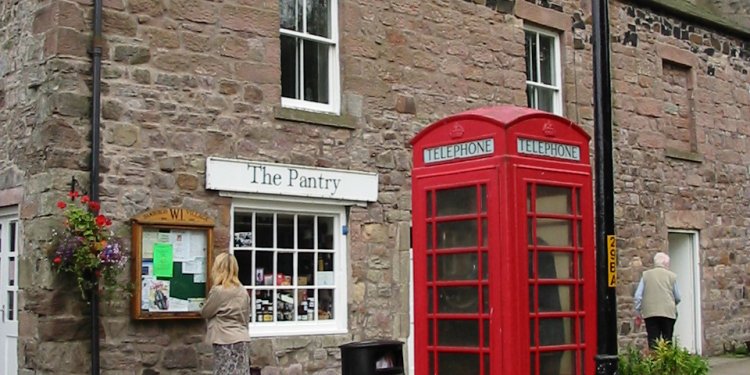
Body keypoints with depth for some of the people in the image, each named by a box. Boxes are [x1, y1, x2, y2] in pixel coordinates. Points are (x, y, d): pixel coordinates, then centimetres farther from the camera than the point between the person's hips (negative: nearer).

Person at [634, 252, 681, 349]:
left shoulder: (646, 275, 6)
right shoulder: (672, 276, 4)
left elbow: (638, 296, 3)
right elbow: (677, 298, 7)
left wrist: (638, 312, 11)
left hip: (650, 313, 1)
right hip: (668, 313, -1)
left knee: (653, 342, 0)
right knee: (667, 341, 4)